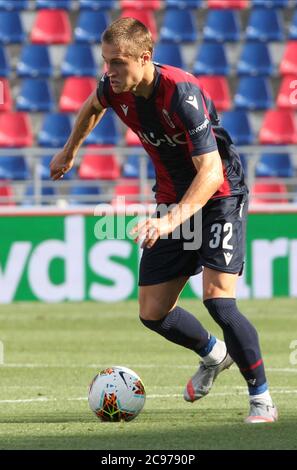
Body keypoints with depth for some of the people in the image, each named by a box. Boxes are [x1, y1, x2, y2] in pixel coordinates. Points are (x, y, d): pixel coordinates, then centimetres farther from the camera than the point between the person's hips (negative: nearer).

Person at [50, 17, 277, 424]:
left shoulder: (182, 94, -29)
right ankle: (213, 354, 35)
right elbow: (93, 106, 20)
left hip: (219, 196, -7)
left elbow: (211, 171, -33)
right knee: (153, 313, 4)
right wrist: (69, 151, 33)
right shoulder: (115, 88, -8)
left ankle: (261, 398, -7)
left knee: (217, 298, -23)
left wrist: (172, 221, -45)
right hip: (173, 200, 7)